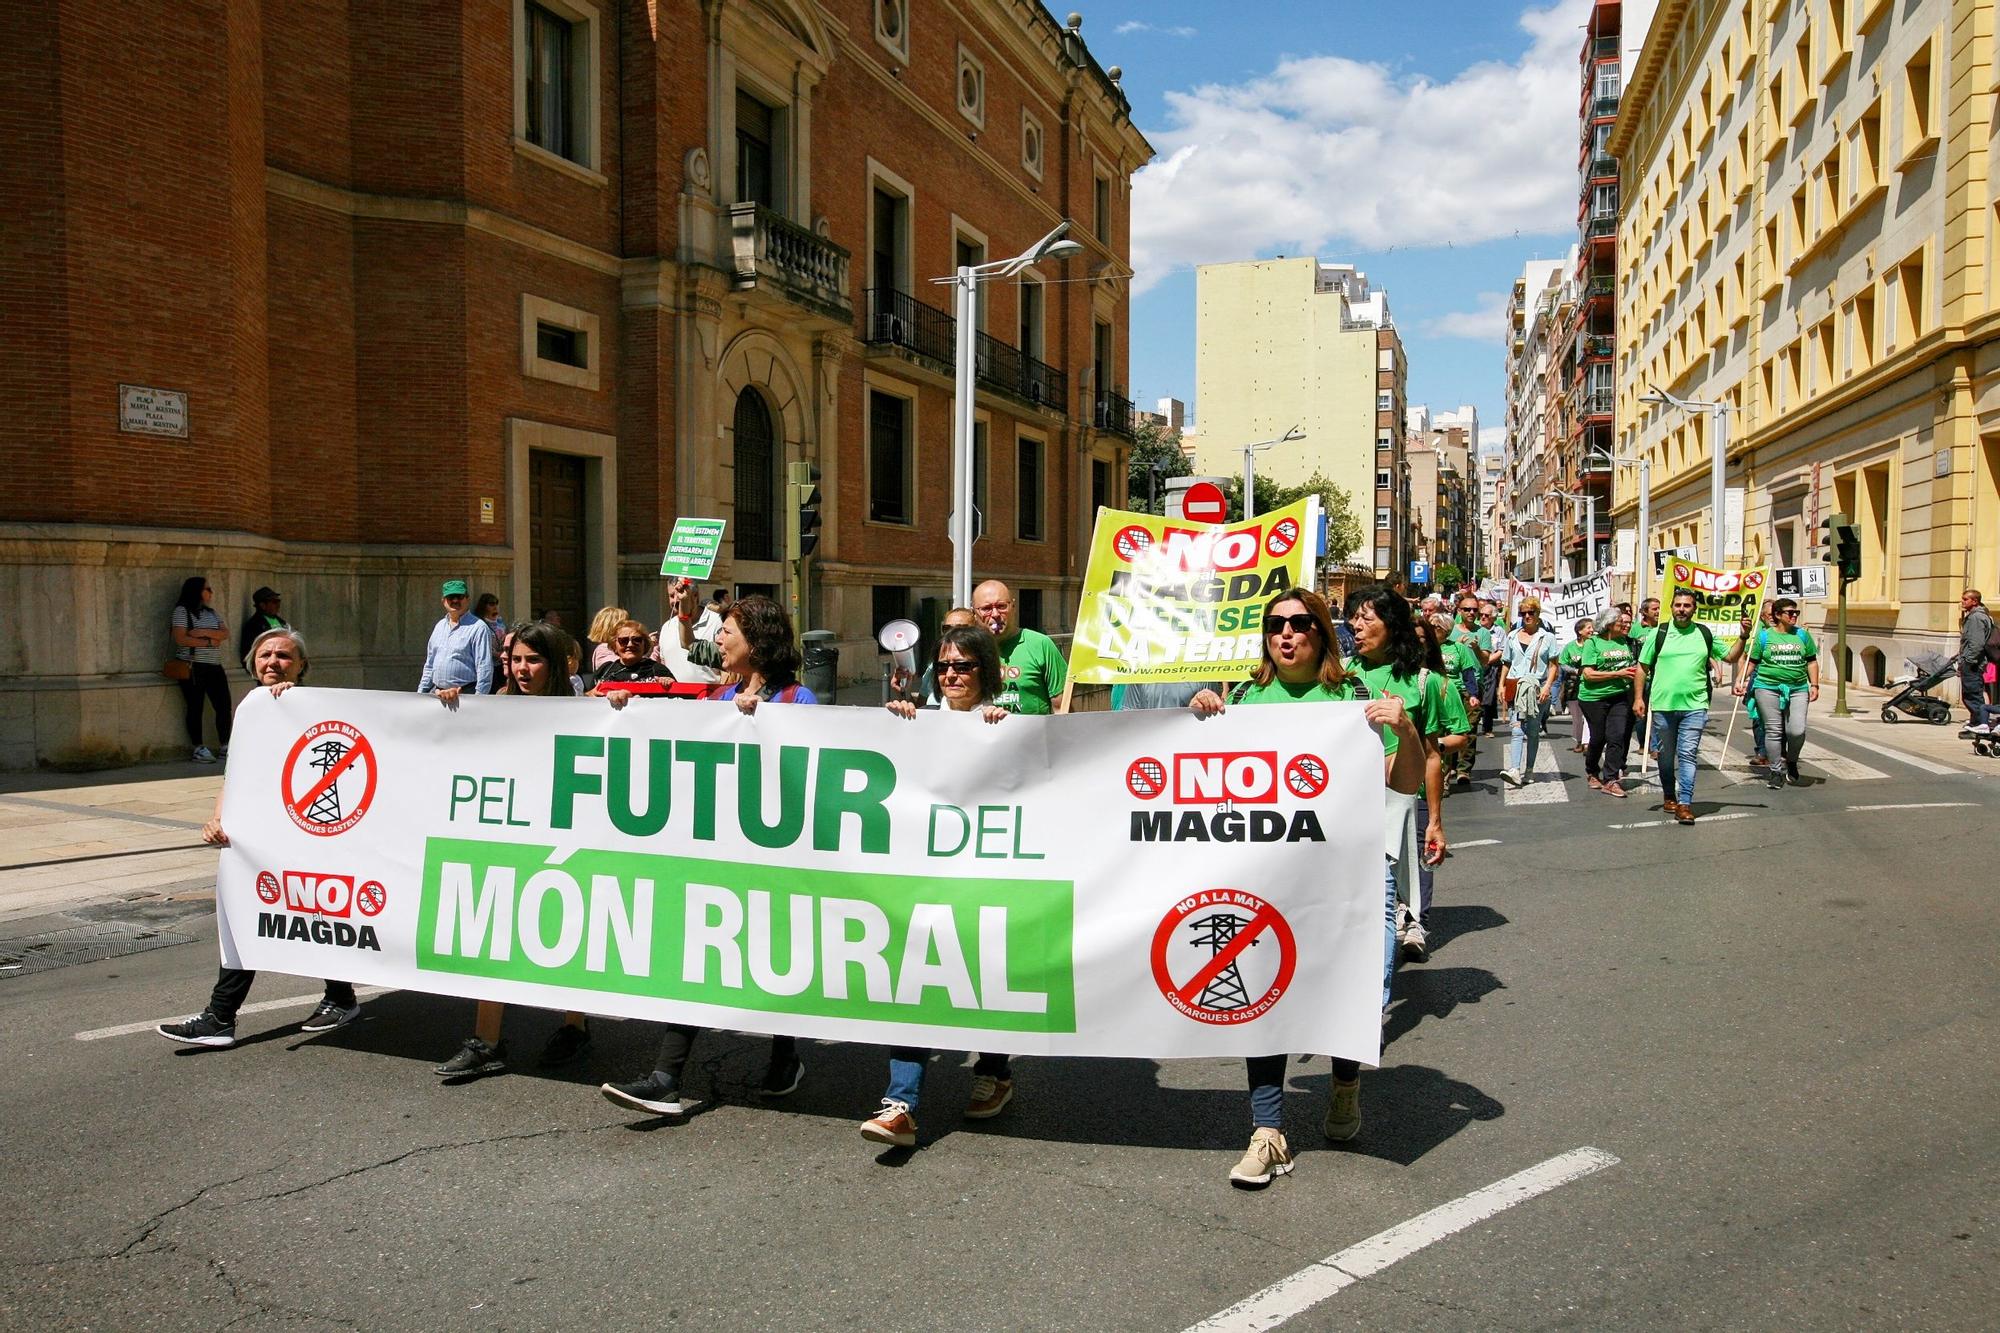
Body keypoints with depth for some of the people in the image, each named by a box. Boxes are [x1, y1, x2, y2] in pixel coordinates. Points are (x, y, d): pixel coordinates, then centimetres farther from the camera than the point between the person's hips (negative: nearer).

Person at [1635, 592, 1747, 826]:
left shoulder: (1704, 634, 7)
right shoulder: (1659, 633, 2)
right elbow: (1643, 667, 4)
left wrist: (1742, 637, -1)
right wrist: (1639, 698, -2)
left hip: (1694, 706, 0)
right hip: (1662, 705, 0)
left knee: (1688, 754, -9)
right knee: (1666, 755, 13)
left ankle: (1685, 803, -10)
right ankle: (1669, 796, 31)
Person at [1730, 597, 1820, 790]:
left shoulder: (1803, 635, 12)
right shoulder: (1764, 636, 5)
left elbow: (1812, 662, 16)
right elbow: (1752, 662, 7)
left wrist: (1814, 685, 7)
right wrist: (1741, 680, -4)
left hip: (1797, 689, 1)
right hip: (1768, 688, -1)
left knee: (1797, 731, -11)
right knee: (1773, 731, 0)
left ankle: (1791, 762, 17)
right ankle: (1776, 771, 10)